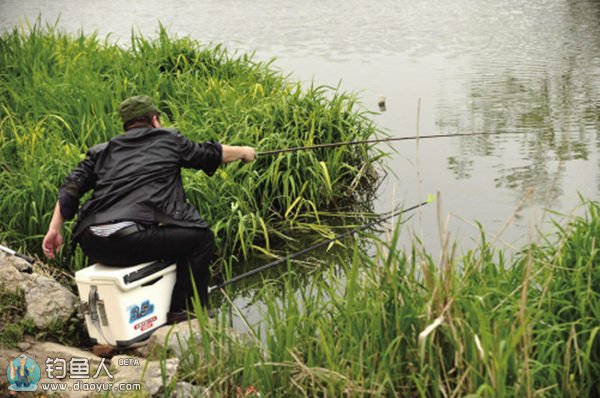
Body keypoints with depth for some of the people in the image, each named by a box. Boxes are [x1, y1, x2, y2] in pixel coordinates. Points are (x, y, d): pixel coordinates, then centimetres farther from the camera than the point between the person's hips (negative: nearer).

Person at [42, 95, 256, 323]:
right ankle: (181, 312, 8)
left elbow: (71, 187, 17)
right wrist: (244, 152, 47)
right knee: (200, 236, 11)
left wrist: (55, 229, 18)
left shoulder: (103, 151, 26)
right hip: (131, 239, -6)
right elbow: (212, 154, 30)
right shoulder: (169, 140, 17)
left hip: (92, 245, 6)